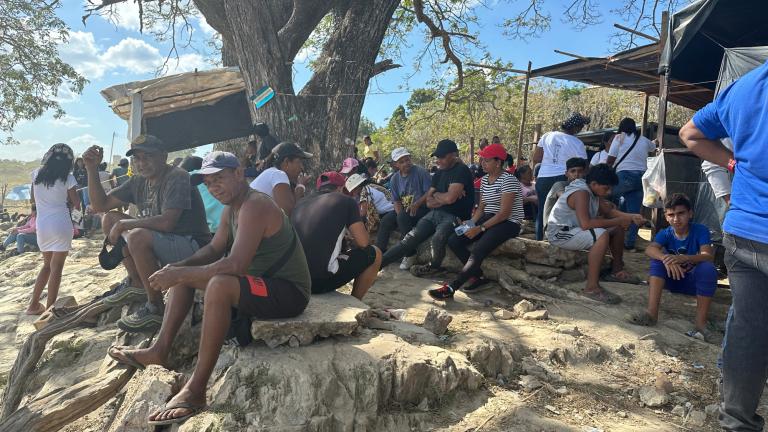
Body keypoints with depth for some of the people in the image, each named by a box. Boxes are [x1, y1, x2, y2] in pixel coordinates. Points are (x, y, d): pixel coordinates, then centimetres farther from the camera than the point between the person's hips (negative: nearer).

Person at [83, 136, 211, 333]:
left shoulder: (177, 177, -17)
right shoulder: (139, 181, 8)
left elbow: (166, 222, -29)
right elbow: (100, 205, 12)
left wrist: (123, 224, -18)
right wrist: (92, 169, 1)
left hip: (192, 247, -9)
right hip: (160, 245, 9)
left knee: (137, 236, -33)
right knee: (109, 219, 8)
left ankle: (156, 309, -19)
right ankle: (136, 282, 11)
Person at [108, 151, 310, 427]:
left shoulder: (255, 206, -22)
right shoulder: (231, 209, 8)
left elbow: (235, 265, -32)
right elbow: (214, 249, 17)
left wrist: (179, 275, -24)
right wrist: (179, 268, -1)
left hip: (288, 292, -10)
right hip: (258, 282, 10)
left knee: (220, 284, -37)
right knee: (184, 273, 13)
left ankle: (196, 390, -27)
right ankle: (160, 350, 10)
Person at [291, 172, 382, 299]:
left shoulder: (301, 203, 20)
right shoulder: (346, 201, 4)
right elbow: (363, 242, -1)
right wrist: (351, 245, 22)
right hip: (322, 279, -7)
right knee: (375, 254, 14)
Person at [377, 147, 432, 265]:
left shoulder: (421, 172, -9)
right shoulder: (395, 179, 8)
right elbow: (396, 201, 8)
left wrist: (417, 204, -27)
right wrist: (399, 214, -12)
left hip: (422, 208, -6)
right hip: (404, 210, 6)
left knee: (403, 218, -31)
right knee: (385, 221, -14)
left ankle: (410, 254, -22)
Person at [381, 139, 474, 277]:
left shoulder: (461, 170, -8)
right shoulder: (439, 173, 16)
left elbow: (450, 198, -19)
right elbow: (428, 202, 11)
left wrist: (436, 195, 1)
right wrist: (443, 198, -6)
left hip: (453, 217, -7)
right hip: (434, 213, 7)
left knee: (438, 238, -35)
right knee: (411, 238, -9)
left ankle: (433, 266, -6)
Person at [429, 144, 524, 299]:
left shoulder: (508, 180, -14)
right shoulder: (485, 179, 11)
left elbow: (504, 213, -20)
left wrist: (480, 228, -23)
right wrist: (470, 223, -5)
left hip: (508, 223, -8)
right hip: (488, 219, 9)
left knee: (477, 251, -30)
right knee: (453, 240, -10)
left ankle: (450, 288, -26)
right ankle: (479, 277, -5)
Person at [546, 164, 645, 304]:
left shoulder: (593, 191, 4)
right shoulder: (581, 193, -26)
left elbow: (608, 211, 14)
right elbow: (585, 223, -37)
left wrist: (631, 217, -3)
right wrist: (617, 221, -28)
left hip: (575, 229, 11)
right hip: (559, 234, -11)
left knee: (618, 228, 12)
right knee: (602, 235, -34)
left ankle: (617, 271, 25)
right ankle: (591, 287, -32)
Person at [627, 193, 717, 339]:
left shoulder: (700, 230, -14)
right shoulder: (665, 233, -8)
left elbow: (708, 256, -30)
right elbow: (649, 249, -28)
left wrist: (684, 258, -50)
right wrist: (666, 258, -50)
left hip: (695, 281, -2)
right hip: (673, 279, 3)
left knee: (708, 268, -33)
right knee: (659, 258, -23)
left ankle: (700, 323, -30)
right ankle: (652, 312, -32)